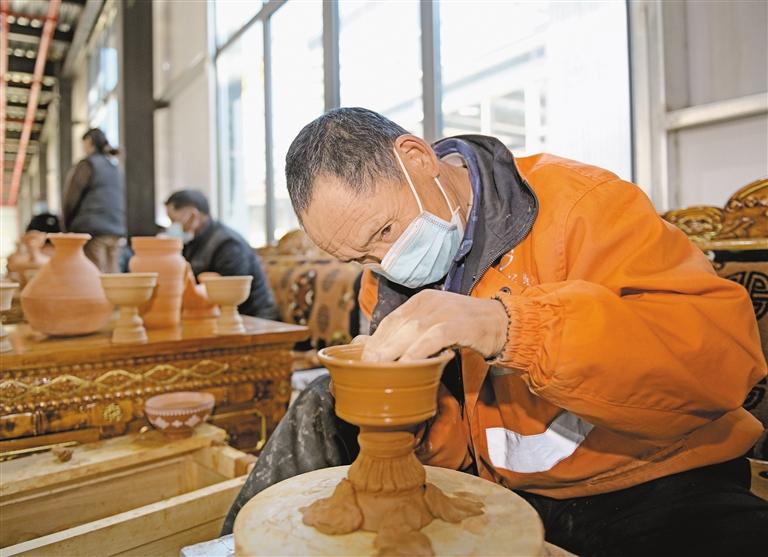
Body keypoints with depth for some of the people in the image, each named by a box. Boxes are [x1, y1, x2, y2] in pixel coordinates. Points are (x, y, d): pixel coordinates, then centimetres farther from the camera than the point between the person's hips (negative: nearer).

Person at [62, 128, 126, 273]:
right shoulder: (115, 167, 18)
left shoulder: (87, 164, -2)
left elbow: (71, 199, -1)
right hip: (117, 232, 6)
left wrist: (68, 227, 11)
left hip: (92, 230, -6)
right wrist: (121, 234, 17)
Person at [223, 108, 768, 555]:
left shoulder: (579, 202, -16)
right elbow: (455, 442, 6)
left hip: (654, 487, -2)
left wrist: (506, 325, -38)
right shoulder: (389, 280, 1)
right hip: (498, 496, 4)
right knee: (321, 414, -9)